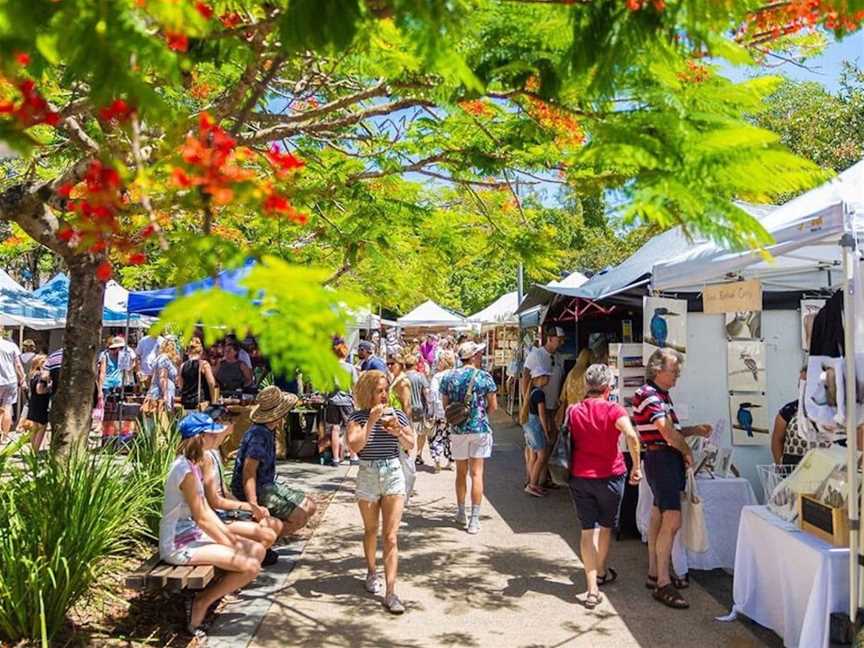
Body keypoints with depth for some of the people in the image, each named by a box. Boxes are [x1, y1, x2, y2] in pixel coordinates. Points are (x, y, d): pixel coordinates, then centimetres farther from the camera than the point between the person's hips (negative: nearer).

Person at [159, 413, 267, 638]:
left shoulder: (193, 465, 9)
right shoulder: (185, 470, -22)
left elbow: (206, 510, 12)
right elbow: (201, 518, -19)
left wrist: (231, 537, 5)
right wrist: (230, 546, -11)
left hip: (192, 535, 10)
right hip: (179, 544, -10)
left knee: (257, 550, 4)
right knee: (250, 566, -19)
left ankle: (209, 593, 10)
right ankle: (203, 602, 0)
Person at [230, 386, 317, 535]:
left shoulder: (268, 431, 6)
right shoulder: (258, 435, -24)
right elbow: (249, 472, -31)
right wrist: (254, 505, -39)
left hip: (269, 484, 10)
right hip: (257, 490, -10)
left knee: (309, 507, 9)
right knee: (300, 517, -18)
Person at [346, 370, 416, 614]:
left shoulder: (397, 414, -1)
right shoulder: (358, 417, -6)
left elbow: (411, 445, 3)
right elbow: (354, 446, -20)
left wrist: (398, 432, -16)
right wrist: (371, 422, -24)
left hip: (393, 474, 0)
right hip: (367, 475, 0)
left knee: (391, 536, -5)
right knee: (371, 530, 18)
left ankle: (390, 592, -5)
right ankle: (372, 573, 42)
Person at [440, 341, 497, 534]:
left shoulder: (448, 377, 1)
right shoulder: (484, 377, -7)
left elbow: (445, 406, 6)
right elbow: (493, 406, -4)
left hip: (458, 430, 3)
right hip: (480, 429, -2)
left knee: (461, 472, 16)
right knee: (477, 473, 0)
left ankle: (461, 514, 26)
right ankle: (474, 520, 0)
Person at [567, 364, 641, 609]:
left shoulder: (574, 411, -1)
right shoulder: (613, 410, -14)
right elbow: (631, 436, -28)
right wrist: (636, 466, -21)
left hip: (580, 476, 2)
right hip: (609, 476, -2)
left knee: (587, 529, 4)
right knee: (605, 526, 19)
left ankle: (592, 588, -2)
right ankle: (601, 572, 39)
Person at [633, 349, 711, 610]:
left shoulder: (661, 395, 17)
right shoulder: (648, 395, -14)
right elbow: (667, 432, -21)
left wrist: (695, 430, 6)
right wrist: (687, 452, -8)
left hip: (669, 460, 10)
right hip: (661, 459, -10)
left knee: (659, 518, 15)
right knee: (672, 521, -13)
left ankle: (655, 573, 25)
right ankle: (663, 584, -9)